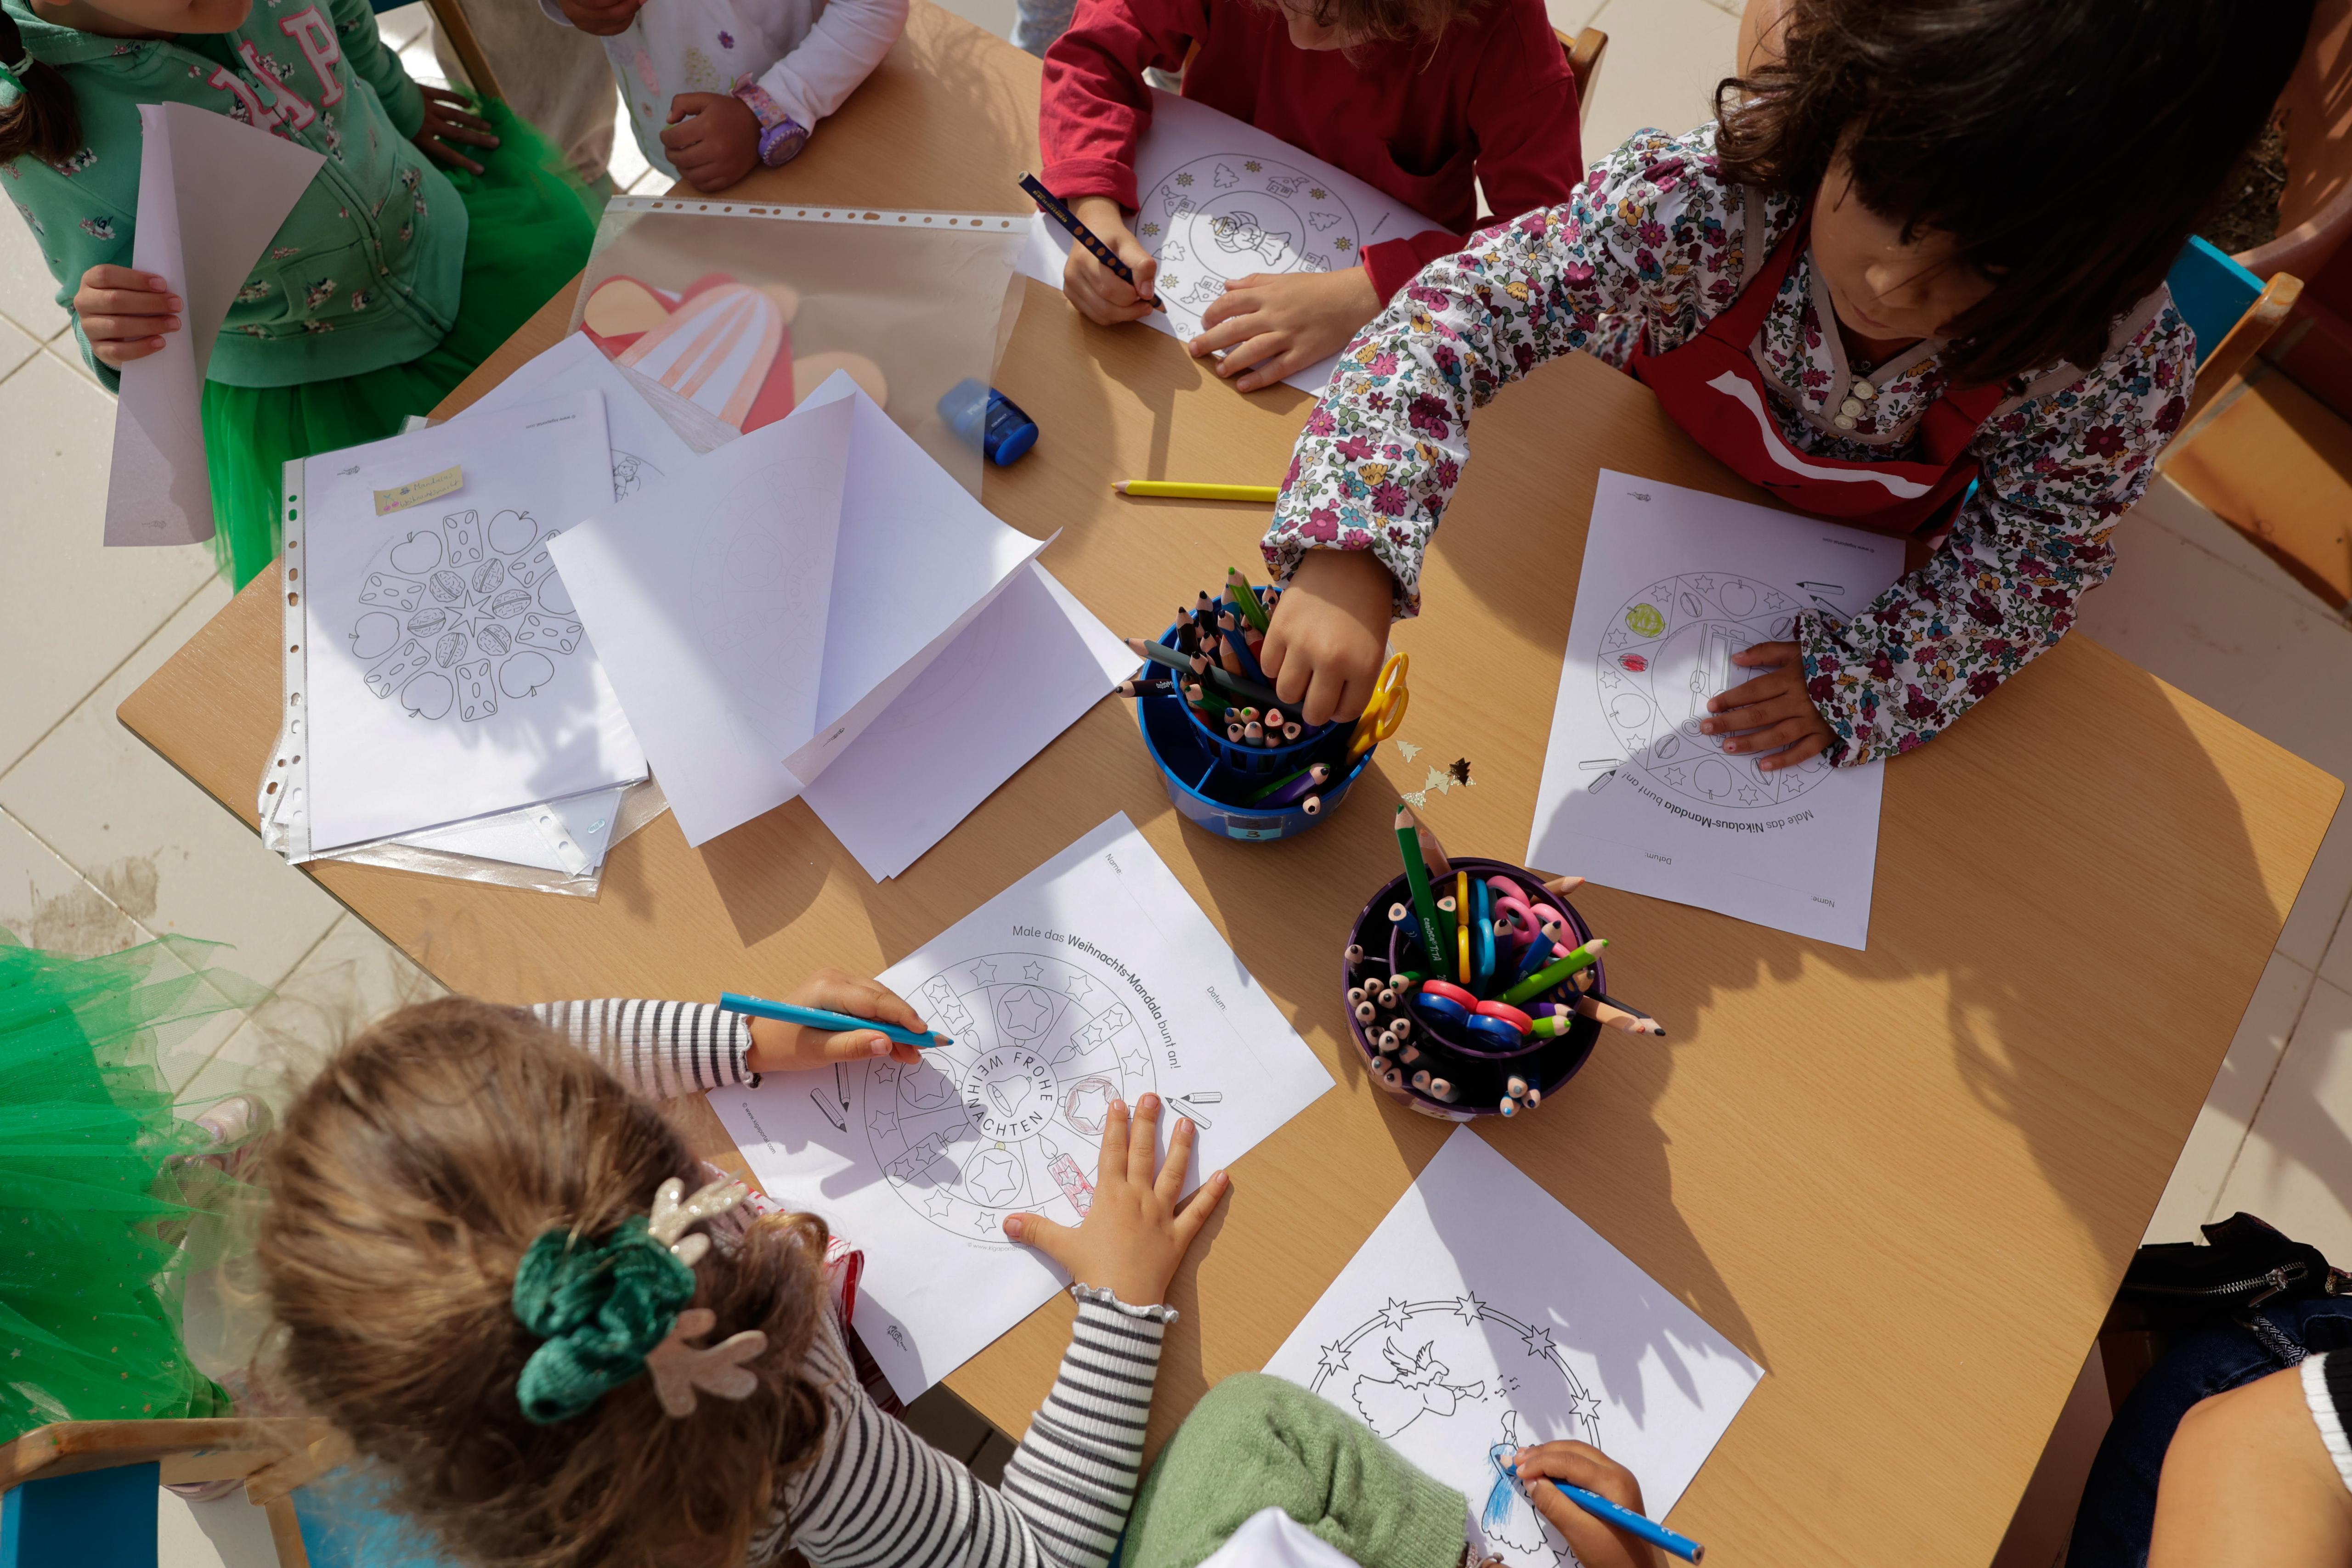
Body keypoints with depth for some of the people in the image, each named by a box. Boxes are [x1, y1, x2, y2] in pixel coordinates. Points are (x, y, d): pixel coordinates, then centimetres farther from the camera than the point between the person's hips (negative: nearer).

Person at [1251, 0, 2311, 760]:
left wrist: (1862, 680, -27)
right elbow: (1470, 306, -47)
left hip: (1850, 566, 1)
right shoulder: (1710, 197, -42)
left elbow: (2031, 560, -17)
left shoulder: (2121, 366, -33)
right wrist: (1351, 554, -59)